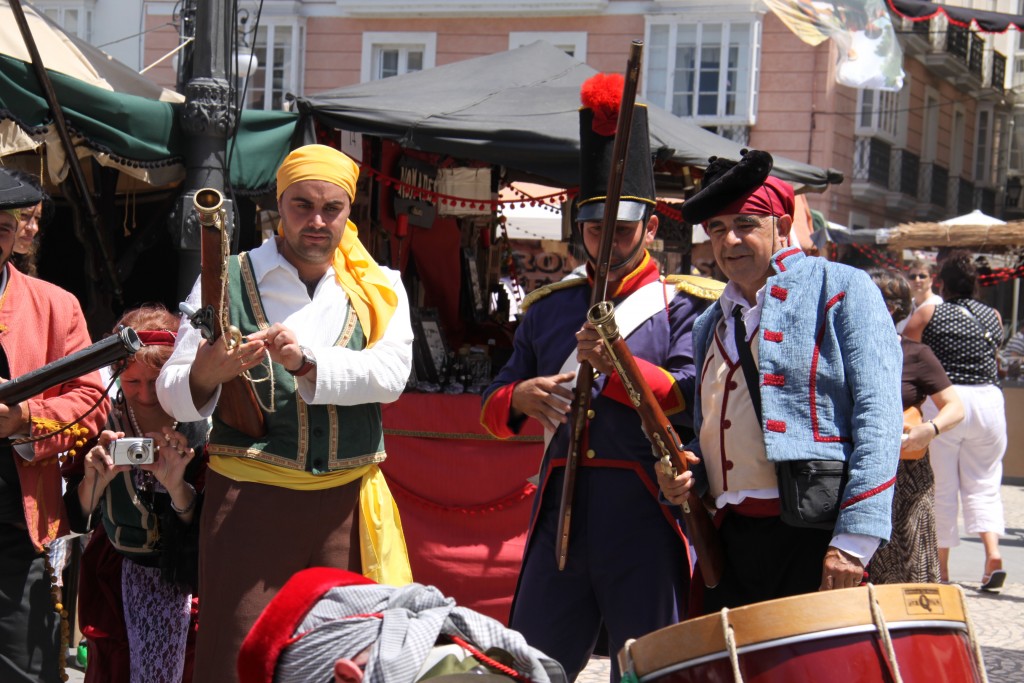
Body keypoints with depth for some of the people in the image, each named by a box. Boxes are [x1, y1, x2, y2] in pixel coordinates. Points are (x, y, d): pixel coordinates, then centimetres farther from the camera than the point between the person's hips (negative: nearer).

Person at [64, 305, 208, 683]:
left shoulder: (201, 429, -13)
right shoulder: (103, 422, -8)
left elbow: (203, 531, -13)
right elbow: (78, 520, -7)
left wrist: (177, 485, -32)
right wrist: (95, 480, -28)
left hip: (184, 577, -2)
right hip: (114, 577, 2)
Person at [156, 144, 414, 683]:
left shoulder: (379, 289, 11)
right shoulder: (228, 281, 6)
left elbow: (391, 374, -7)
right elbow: (172, 396, -1)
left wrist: (307, 362, -23)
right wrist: (207, 371, -24)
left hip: (348, 502, 2)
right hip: (248, 500, -2)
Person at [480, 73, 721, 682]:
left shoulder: (684, 306, 3)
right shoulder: (550, 307, 16)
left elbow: (696, 401, -11)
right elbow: (492, 409, 16)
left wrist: (617, 365, -22)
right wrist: (520, 398, -6)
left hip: (646, 519, -4)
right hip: (561, 510, 4)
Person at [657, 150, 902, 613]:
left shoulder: (840, 289, 0)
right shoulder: (711, 323, 20)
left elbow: (878, 414, -9)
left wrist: (855, 539, -17)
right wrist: (689, 470, 5)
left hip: (816, 538, -6)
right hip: (730, 536, 6)